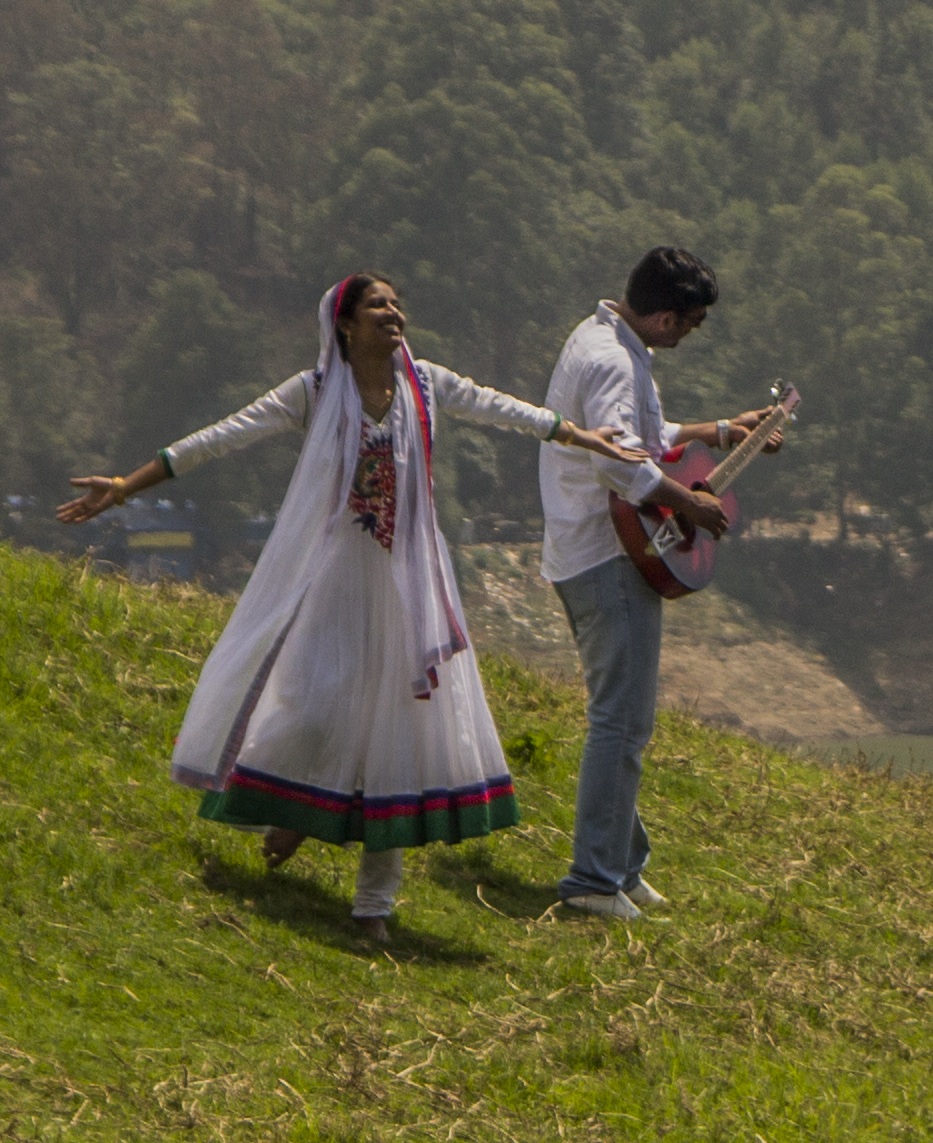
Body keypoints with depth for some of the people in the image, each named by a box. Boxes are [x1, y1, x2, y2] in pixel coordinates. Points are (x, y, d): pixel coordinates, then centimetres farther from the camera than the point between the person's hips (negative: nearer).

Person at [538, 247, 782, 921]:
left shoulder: (604, 339, 15)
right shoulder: (612, 361, -19)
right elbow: (619, 460, -33)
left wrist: (724, 432, 26)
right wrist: (693, 504, -24)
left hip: (583, 556, 11)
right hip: (612, 559, -11)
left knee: (621, 717, 17)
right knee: (623, 721, -9)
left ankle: (622, 864, 24)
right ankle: (597, 879, -9)